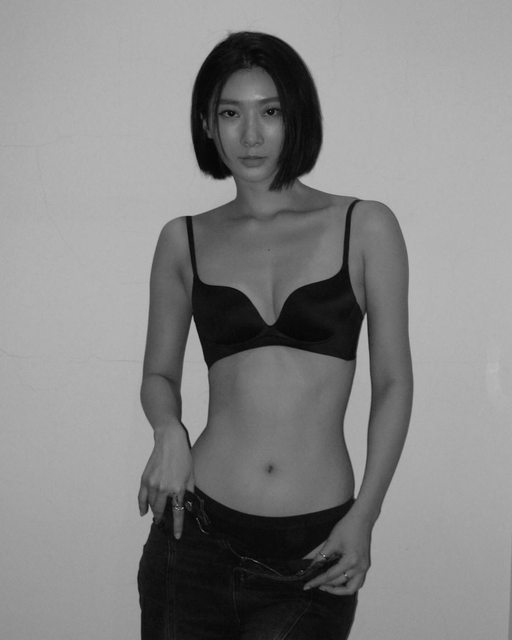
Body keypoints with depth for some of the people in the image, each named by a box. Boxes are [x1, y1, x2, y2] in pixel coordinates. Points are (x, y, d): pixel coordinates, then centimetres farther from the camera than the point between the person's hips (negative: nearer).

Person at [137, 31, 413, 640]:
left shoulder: (364, 228, 0)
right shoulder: (185, 240, 5)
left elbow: (393, 382, 3)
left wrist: (365, 515, -4)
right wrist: (169, 431, -6)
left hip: (317, 553, -1)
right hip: (199, 534, 2)